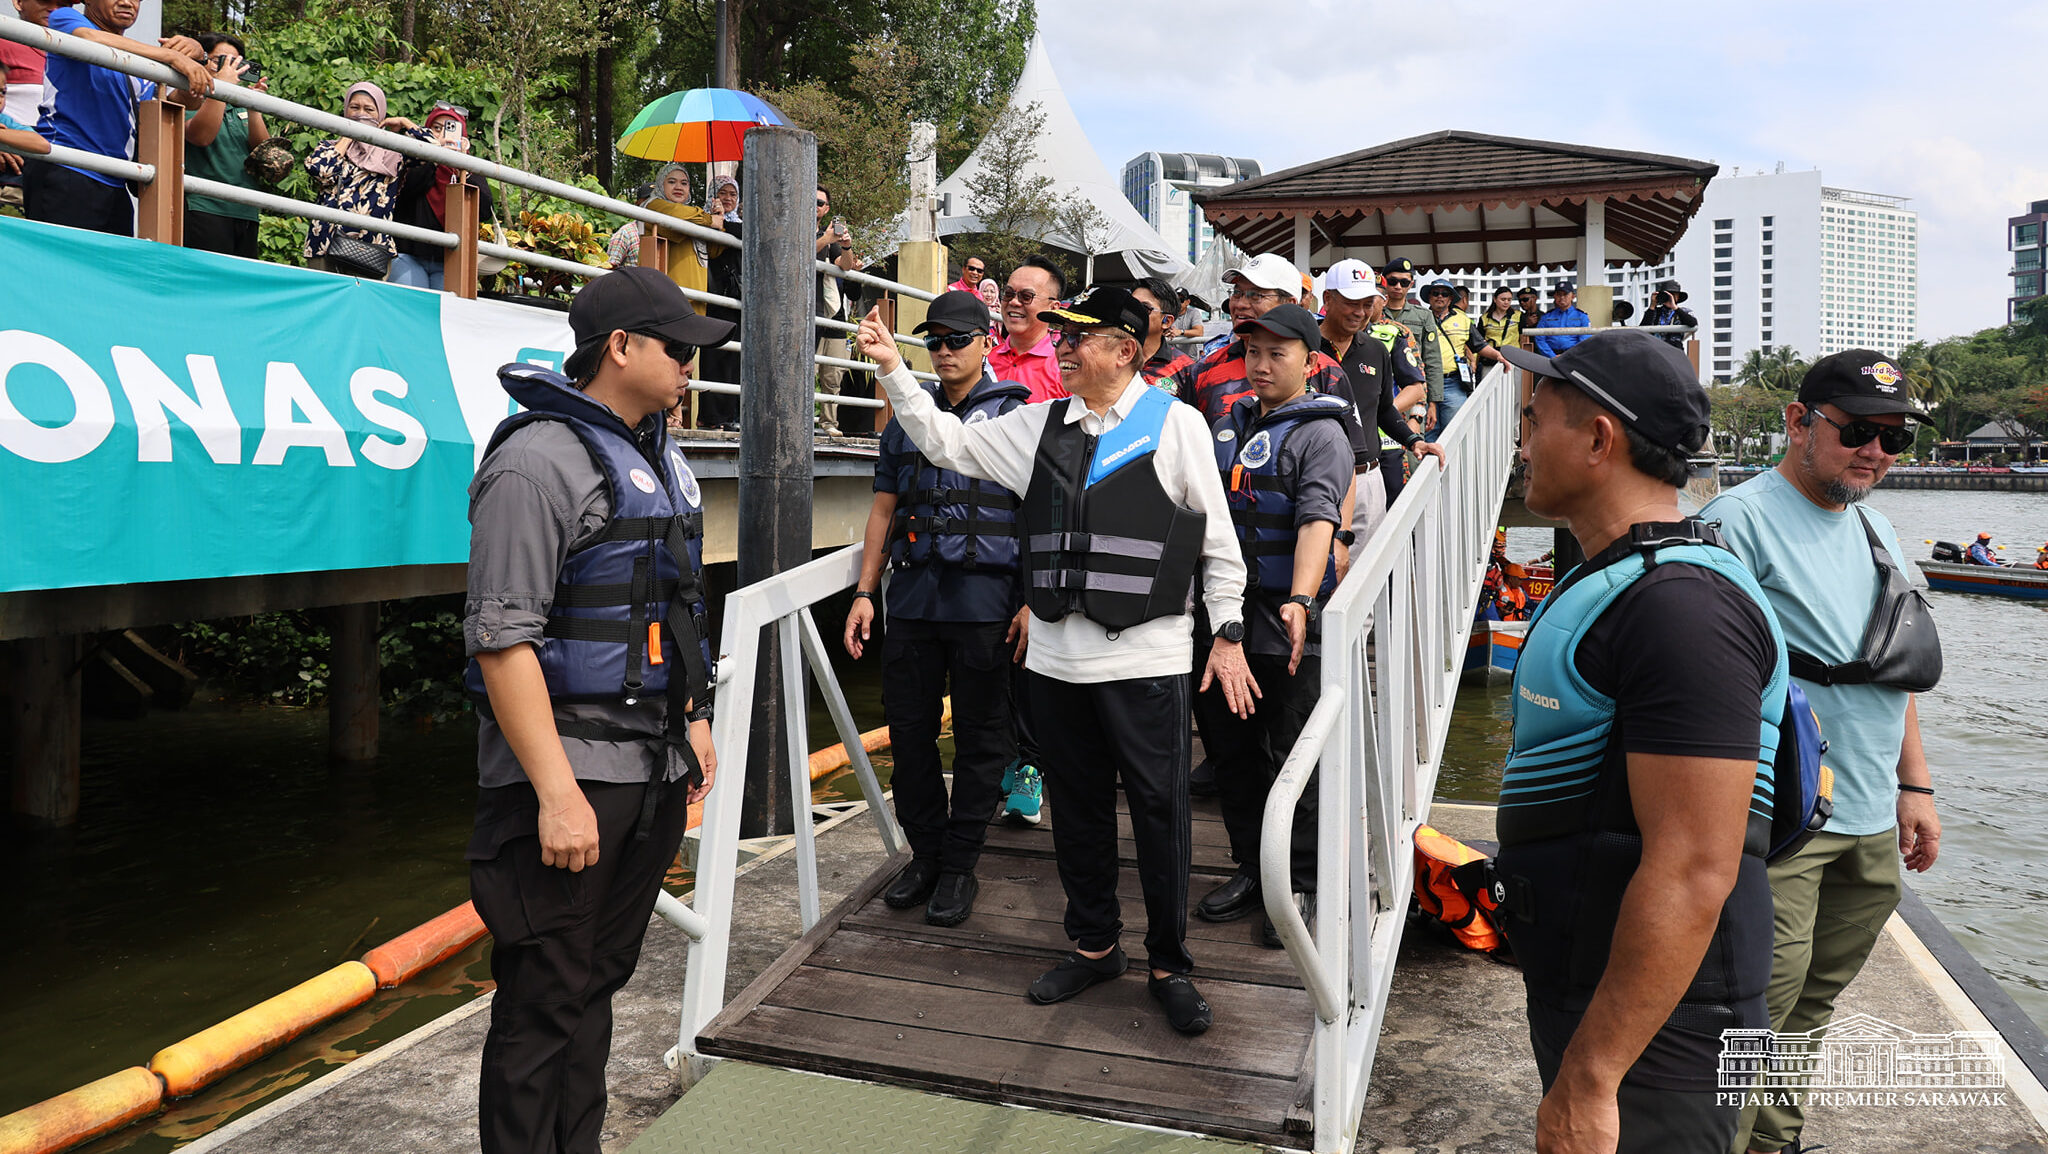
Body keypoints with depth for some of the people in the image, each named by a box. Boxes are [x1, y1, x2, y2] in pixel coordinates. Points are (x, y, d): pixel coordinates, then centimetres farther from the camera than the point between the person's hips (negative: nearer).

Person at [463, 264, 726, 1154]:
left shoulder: (658, 457, 14)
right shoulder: (539, 460, -15)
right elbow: (502, 639, -20)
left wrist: (692, 721, 20)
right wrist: (557, 792, -23)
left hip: (654, 771, 9)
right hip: (570, 775, -8)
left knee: (599, 983, 18)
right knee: (545, 1006, 1)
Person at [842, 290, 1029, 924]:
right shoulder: (907, 419, 15)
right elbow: (884, 510, 17)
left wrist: (1033, 602, -10)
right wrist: (864, 593, 11)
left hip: (986, 603, -4)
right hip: (912, 599, 4)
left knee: (980, 737, 4)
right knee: (909, 730, 8)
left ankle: (959, 866, 17)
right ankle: (925, 853, 24)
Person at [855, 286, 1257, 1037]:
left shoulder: (1174, 425, -1)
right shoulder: (1038, 426, 11)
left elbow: (1216, 539, 1)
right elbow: (946, 441, 16)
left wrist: (1229, 635, -2)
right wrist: (892, 369, 7)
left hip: (1146, 658, -4)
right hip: (1056, 656, 5)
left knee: (1159, 812, 2)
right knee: (1076, 808, 15)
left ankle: (1170, 967, 19)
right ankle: (1095, 946, 33)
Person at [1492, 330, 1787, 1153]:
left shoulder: (1678, 605, -23)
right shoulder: (1617, 582, 12)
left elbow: (1692, 875, -29)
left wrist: (1589, 1081, -26)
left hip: (1647, 1024, -10)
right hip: (1581, 989, 10)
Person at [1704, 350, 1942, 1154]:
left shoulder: (1877, 530, 15)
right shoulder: (1741, 520, -11)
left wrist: (1915, 785, 19)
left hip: (1872, 822, 8)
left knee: (1812, 1006, 16)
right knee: (1761, 1001, -7)